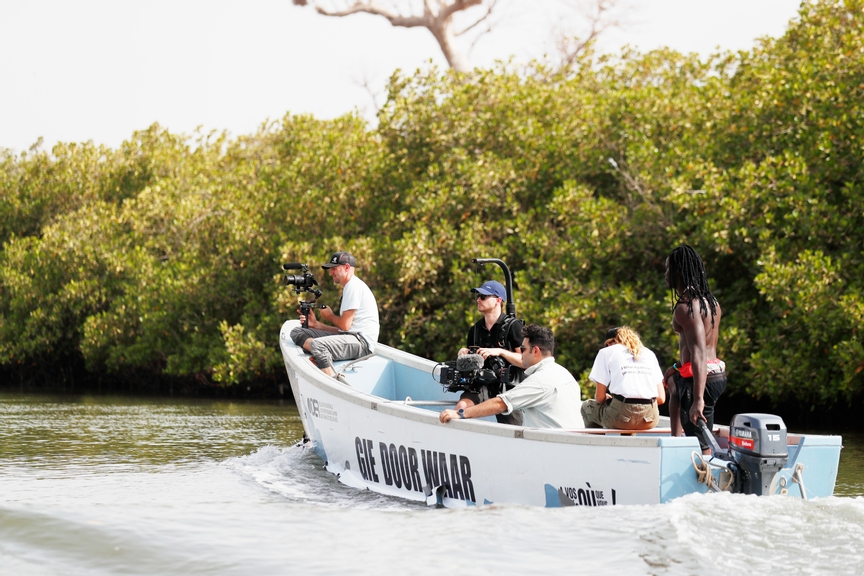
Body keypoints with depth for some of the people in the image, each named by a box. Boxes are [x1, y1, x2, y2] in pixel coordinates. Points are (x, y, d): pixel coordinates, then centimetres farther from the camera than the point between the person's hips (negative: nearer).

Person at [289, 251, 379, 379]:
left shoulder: (353, 286, -7)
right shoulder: (349, 287, 26)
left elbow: (344, 325, -14)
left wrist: (330, 316, 7)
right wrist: (316, 324, 12)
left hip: (362, 341, -11)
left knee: (317, 345, -35)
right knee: (297, 332, 3)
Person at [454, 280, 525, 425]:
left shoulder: (512, 326, -4)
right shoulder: (475, 330, 13)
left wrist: (500, 352, -21)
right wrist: (463, 354, 0)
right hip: (482, 385, 4)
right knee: (462, 405, -27)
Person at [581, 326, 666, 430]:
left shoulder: (606, 352, 12)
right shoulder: (650, 354, 21)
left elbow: (600, 397, 6)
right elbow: (661, 398, 14)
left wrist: (607, 398, 28)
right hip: (650, 420, 4)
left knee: (587, 406, 28)